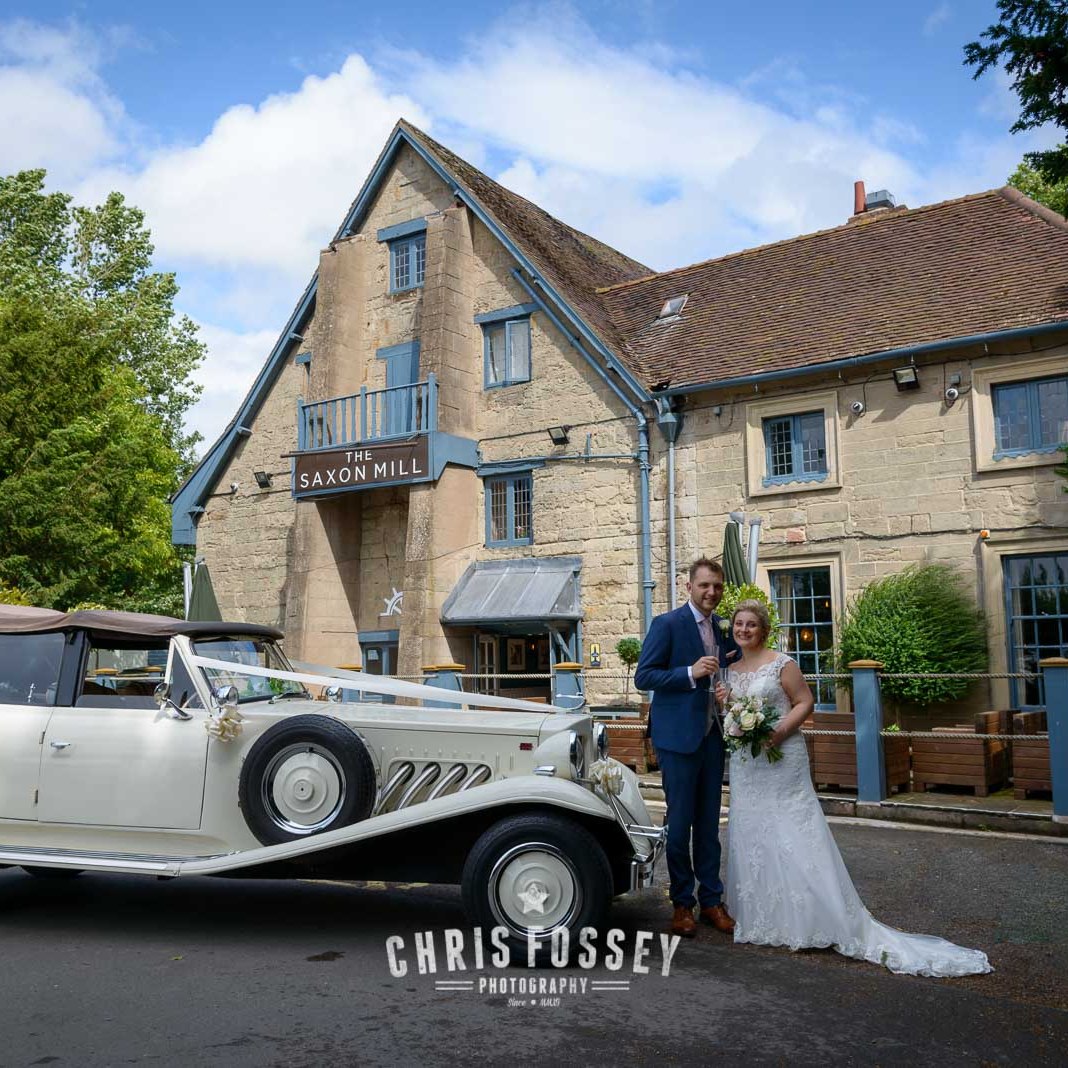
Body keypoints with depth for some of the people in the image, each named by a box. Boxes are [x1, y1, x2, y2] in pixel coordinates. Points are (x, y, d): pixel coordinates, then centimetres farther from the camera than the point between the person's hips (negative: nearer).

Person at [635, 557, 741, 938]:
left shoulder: (725, 628, 10)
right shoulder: (667, 624, -8)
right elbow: (643, 676, -12)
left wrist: (733, 664, 0)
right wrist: (691, 673, -22)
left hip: (713, 736, 6)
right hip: (678, 736, -6)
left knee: (709, 824, 13)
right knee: (680, 823, 2)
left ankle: (711, 900, 23)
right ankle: (682, 903, 15)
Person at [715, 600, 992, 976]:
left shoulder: (781, 663, -8)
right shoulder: (731, 670, 10)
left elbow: (805, 702, -8)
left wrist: (779, 731, -21)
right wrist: (724, 702, -3)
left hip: (781, 760, -6)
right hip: (744, 763, 7)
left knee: (792, 837, -5)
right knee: (749, 836, 10)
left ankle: (814, 920, 4)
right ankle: (760, 917, 22)